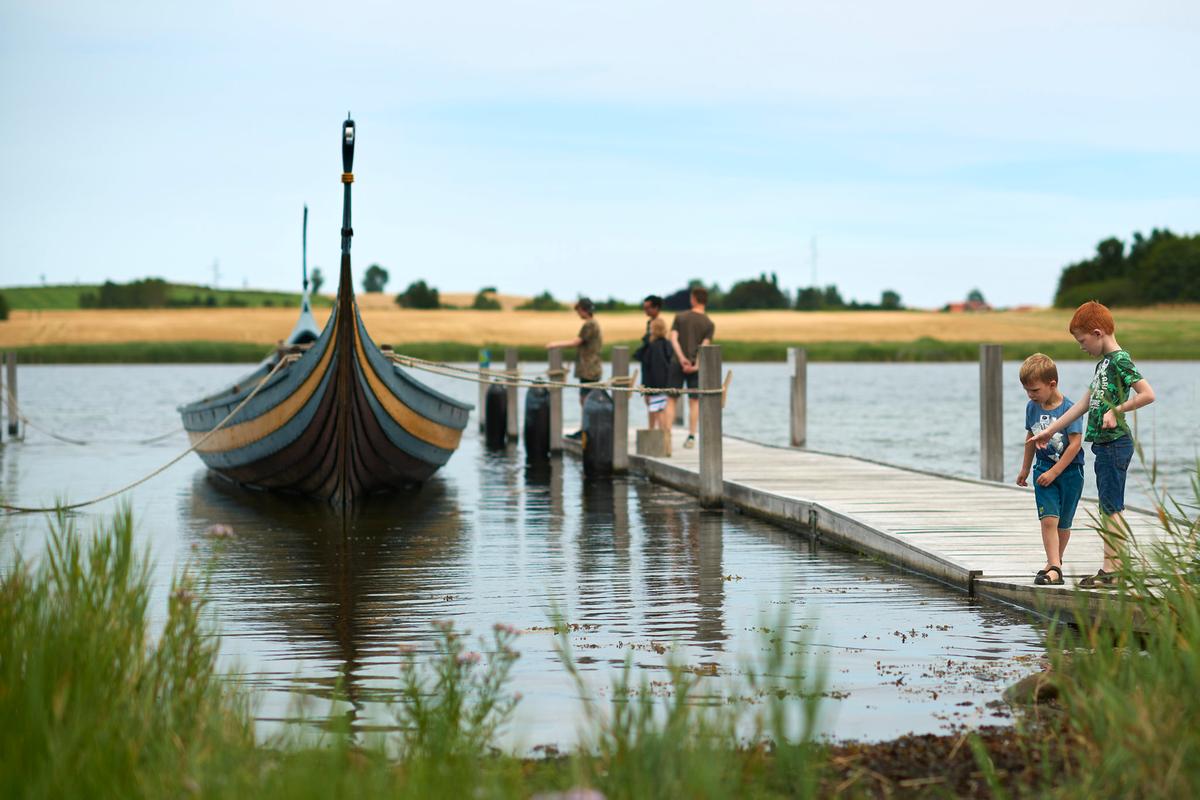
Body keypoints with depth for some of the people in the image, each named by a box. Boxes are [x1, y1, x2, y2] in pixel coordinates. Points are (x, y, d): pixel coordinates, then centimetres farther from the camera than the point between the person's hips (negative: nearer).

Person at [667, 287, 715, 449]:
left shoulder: (680, 317, 1)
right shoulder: (709, 324, -1)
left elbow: (673, 339, -10)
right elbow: (705, 346, -11)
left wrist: (682, 358, -16)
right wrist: (697, 365, -16)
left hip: (678, 364, 0)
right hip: (696, 366, 0)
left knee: (671, 399, 6)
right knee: (694, 401, 6)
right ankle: (691, 437, 4)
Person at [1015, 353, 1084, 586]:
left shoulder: (1068, 408, -16)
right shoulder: (1032, 408, 3)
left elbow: (1075, 443, -18)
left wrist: (1053, 472, -18)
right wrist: (1024, 470, 25)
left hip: (1069, 470, -4)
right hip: (1044, 469, 4)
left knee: (1062, 524, 7)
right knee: (1048, 519, -12)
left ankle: (1055, 562, 26)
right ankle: (1054, 567, -15)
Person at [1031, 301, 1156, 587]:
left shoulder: (1119, 360, -12)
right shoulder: (1103, 363, 17)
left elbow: (1148, 394, -23)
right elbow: (1084, 405, 23)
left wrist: (1116, 410, -17)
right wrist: (1049, 431, 25)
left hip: (1115, 443, -9)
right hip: (1103, 445, 9)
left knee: (1112, 507, -8)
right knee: (1107, 508, 9)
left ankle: (1114, 571, -7)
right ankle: (1109, 569, 12)